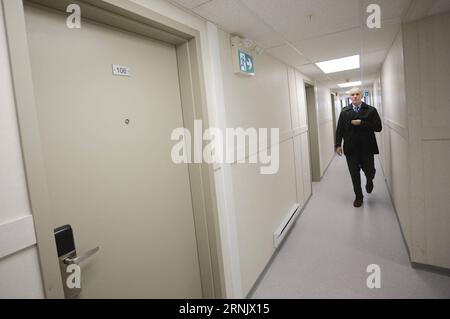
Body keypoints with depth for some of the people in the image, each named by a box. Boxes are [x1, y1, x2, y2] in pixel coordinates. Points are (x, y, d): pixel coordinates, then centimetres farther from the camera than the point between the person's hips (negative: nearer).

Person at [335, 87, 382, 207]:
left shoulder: (371, 110, 1)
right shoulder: (344, 112, 7)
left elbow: (378, 127, -8)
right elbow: (339, 129, 5)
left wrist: (361, 123, -16)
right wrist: (338, 144, -2)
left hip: (367, 148, -1)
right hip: (351, 148, 1)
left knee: (369, 171, 3)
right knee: (354, 174, 6)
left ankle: (369, 181, 41)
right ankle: (358, 197, 23)